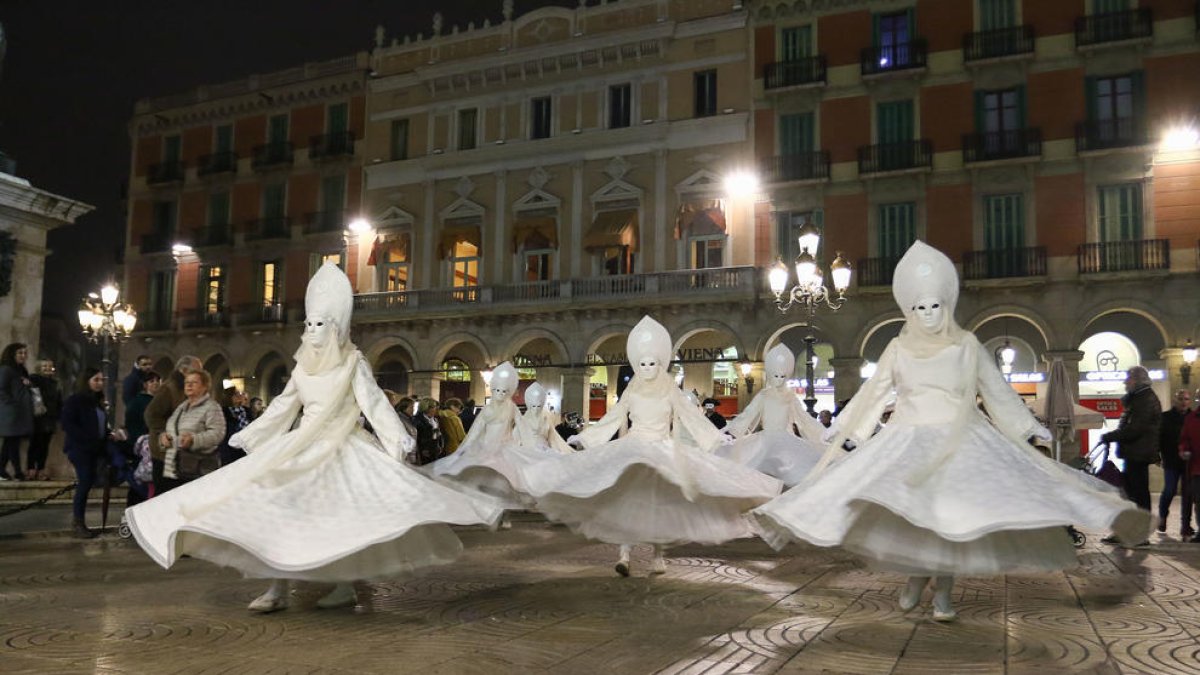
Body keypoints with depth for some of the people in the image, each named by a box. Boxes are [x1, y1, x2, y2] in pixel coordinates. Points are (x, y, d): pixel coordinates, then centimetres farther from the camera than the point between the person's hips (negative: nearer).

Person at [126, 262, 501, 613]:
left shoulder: (353, 363, -5)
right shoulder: (303, 366, 10)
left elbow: (375, 403, -10)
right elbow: (284, 405, 19)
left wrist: (399, 438, -22)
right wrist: (249, 434, 23)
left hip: (344, 449, -5)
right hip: (303, 447, 5)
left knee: (343, 514, -12)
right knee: (281, 509, -3)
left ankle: (346, 585, 3)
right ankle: (279, 589, 2)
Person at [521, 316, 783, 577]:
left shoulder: (670, 390, 1)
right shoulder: (631, 391, 5)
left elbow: (691, 416, 5)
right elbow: (612, 418, 13)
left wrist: (717, 436, 0)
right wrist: (584, 436, 13)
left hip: (663, 451, -1)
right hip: (633, 449, 1)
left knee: (659, 501, -4)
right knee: (630, 499, -13)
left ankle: (658, 553, 7)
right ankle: (625, 550, -15)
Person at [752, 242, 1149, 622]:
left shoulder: (967, 345, 3)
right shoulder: (899, 348, 5)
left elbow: (997, 392, 10)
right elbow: (873, 394, 10)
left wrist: (1028, 430, 10)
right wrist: (843, 433, 10)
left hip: (960, 440, 0)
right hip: (908, 439, 1)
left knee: (953, 511, -11)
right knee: (905, 509, -11)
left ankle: (943, 590, 6)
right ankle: (917, 575, 15)